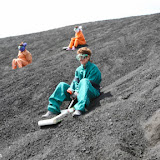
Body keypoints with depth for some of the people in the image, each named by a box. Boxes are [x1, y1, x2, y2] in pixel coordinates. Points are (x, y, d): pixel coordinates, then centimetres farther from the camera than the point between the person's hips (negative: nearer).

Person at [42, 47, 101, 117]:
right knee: (62, 85, -9)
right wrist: (71, 89, -17)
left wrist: (77, 92, -23)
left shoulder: (93, 68, -4)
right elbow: (75, 81, 5)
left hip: (92, 92, -6)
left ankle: (79, 108, -55)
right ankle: (53, 109, -18)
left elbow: (89, 82, -15)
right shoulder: (78, 69, 17)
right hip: (77, 92, 6)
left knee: (84, 81, -37)